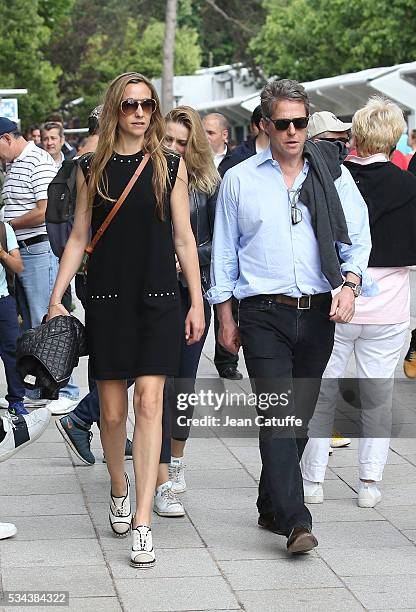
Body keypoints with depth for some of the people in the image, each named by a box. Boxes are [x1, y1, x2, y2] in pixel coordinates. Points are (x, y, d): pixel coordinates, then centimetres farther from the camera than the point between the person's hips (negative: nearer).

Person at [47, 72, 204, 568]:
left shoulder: (170, 166, 4)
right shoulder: (92, 170, 5)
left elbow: (184, 237, 6)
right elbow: (78, 237, 9)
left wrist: (197, 302, 3)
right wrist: (56, 299, 3)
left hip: (158, 301, -1)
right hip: (107, 300, 1)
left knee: (148, 403, -9)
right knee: (112, 410, 5)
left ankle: (142, 522, -9)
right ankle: (119, 490, 32)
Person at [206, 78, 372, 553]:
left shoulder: (333, 175, 7)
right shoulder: (239, 179, 6)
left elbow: (358, 238, 8)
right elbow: (224, 251, 10)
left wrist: (349, 284, -10)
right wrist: (225, 316, 7)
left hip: (318, 316, 2)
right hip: (264, 314, -2)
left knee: (298, 418, 9)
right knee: (278, 416, -12)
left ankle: (271, 508, 24)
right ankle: (295, 522, -15)